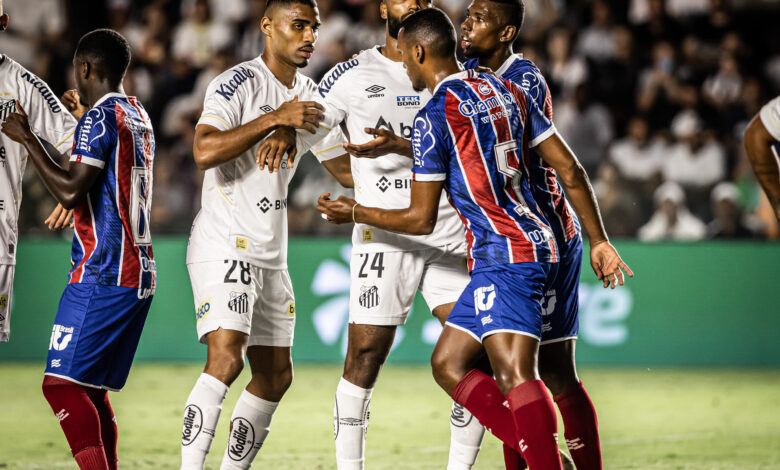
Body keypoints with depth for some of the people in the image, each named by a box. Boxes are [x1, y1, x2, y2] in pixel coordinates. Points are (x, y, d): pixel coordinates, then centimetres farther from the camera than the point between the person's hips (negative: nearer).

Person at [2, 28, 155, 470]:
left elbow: (71, 192, -19)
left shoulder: (100, 118, -11)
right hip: (139, 273, 9)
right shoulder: (140, 117, 17)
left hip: (102, 275, -9)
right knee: (91, 390, 13)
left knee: (62, 384, -12)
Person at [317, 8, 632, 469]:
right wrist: (599, 241, 18)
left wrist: (356, 214, 13)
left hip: (503, 255, -9)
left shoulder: (434, 117, -9)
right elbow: (570, 169, 12)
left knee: (515, 376, -18)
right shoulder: (507, 91, 14)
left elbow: (421, 219, -3)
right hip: (535, 240, 9)